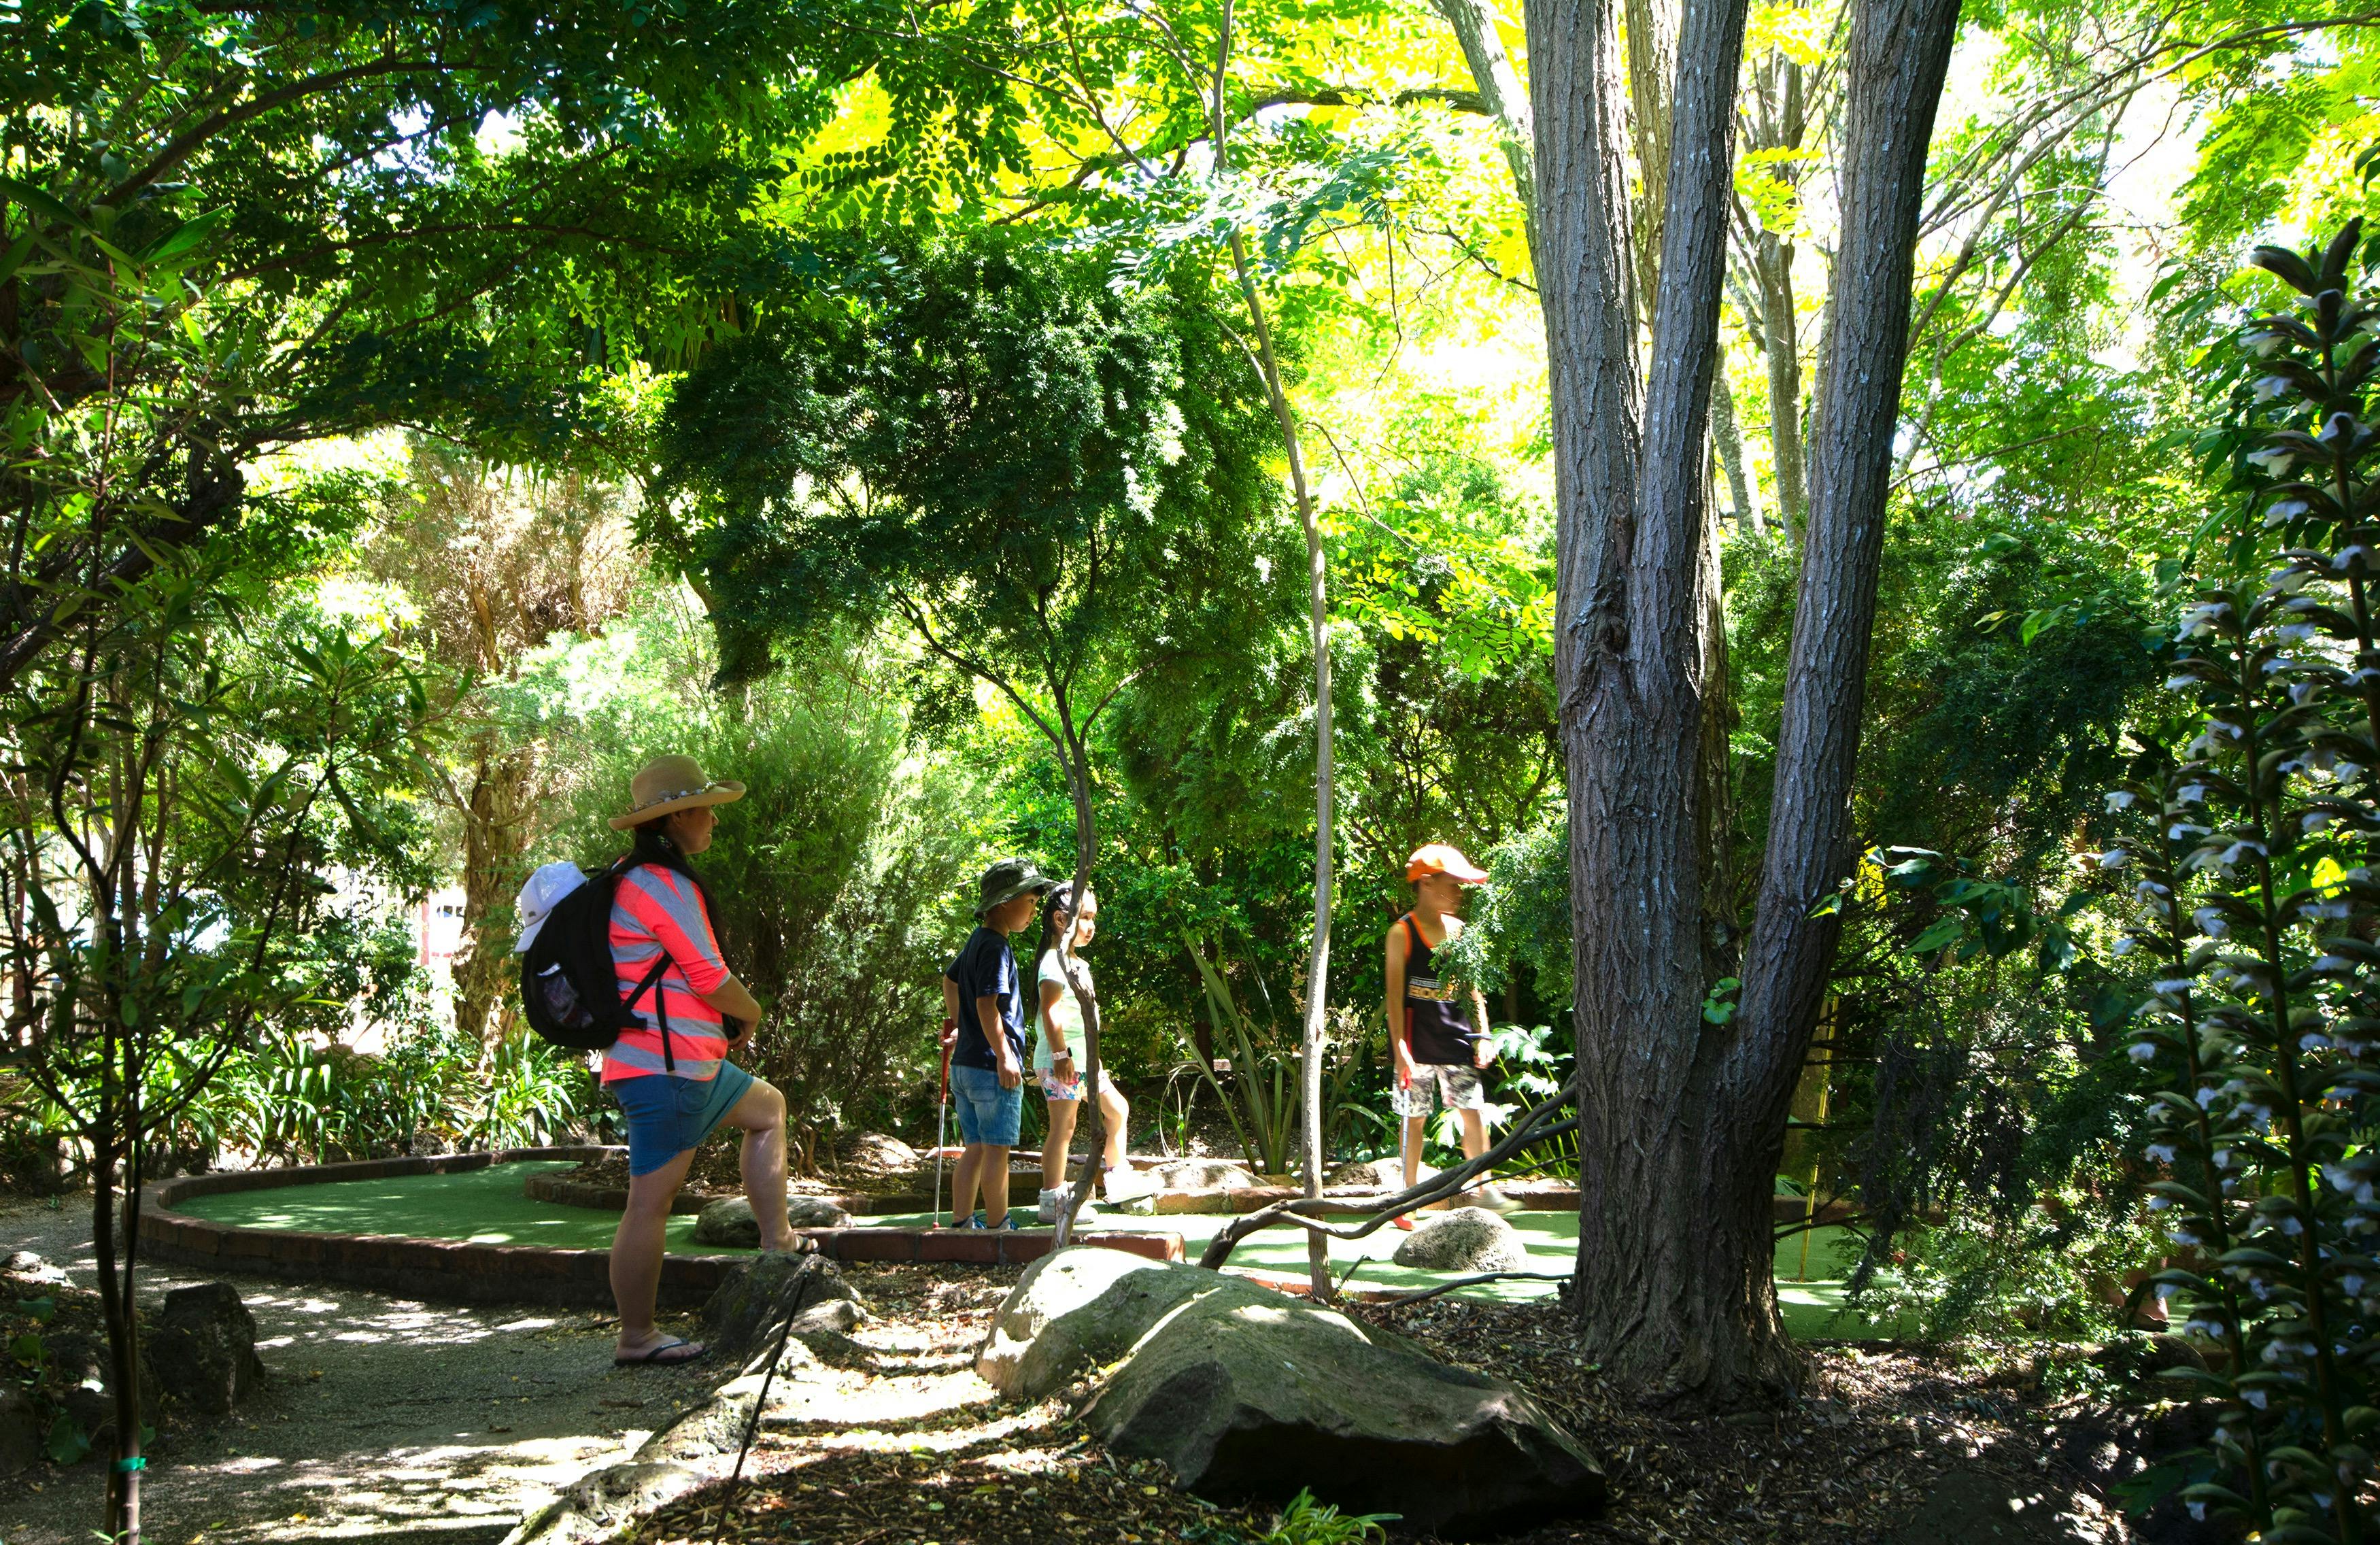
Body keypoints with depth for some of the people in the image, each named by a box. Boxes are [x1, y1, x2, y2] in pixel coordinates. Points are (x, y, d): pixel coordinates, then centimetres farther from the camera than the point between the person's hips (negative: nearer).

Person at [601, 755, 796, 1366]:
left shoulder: (637, 880, 16)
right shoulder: (665, 885, -15)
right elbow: (709, 978, -17)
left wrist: (729, 1016, 9)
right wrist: (751, 1012, 3)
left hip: (682, 1061, 11)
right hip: (665, 1065, -11)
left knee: (768, 1109, 23)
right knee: (651, 1201, -4)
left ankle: (777, 1243, 22)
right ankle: (636, 1339, 3)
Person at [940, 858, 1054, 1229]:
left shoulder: (976, 941, 15)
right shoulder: (996, 947, -15)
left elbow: (949, 981, 30)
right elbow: (987, 1005, -23)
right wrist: (1004, 1056, -21)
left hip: (964, 1065, 9)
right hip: (992, 1068, -9)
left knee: (975, 1148, 13)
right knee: (996, 1150, -1)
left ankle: (962, 1223, 16)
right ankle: (998, 1226, 5)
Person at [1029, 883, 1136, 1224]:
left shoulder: (1077, 963, 19)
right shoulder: (1055, 961, -13)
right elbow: (1050, 1011, -22)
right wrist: (1060, 1054, -26)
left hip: (1082, 1058, 10)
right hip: (1062, 1060, -10)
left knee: (1117, 1109, 18)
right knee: (1063, 1126, -9)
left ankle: (1117, 1179, 30)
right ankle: (1053, 1201, -5)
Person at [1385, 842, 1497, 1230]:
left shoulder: (1459, 930, 8)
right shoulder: (1402, 933, -8)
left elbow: (1472, 988, 14)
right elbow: (1395, 995, -11)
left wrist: (1482, 1036, 6)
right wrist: (1401, 1050, -16)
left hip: (1457, 1039, 5)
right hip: (1418, 1043, -5)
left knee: (1475, 1114, 0)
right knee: (1415, 1119, 3)